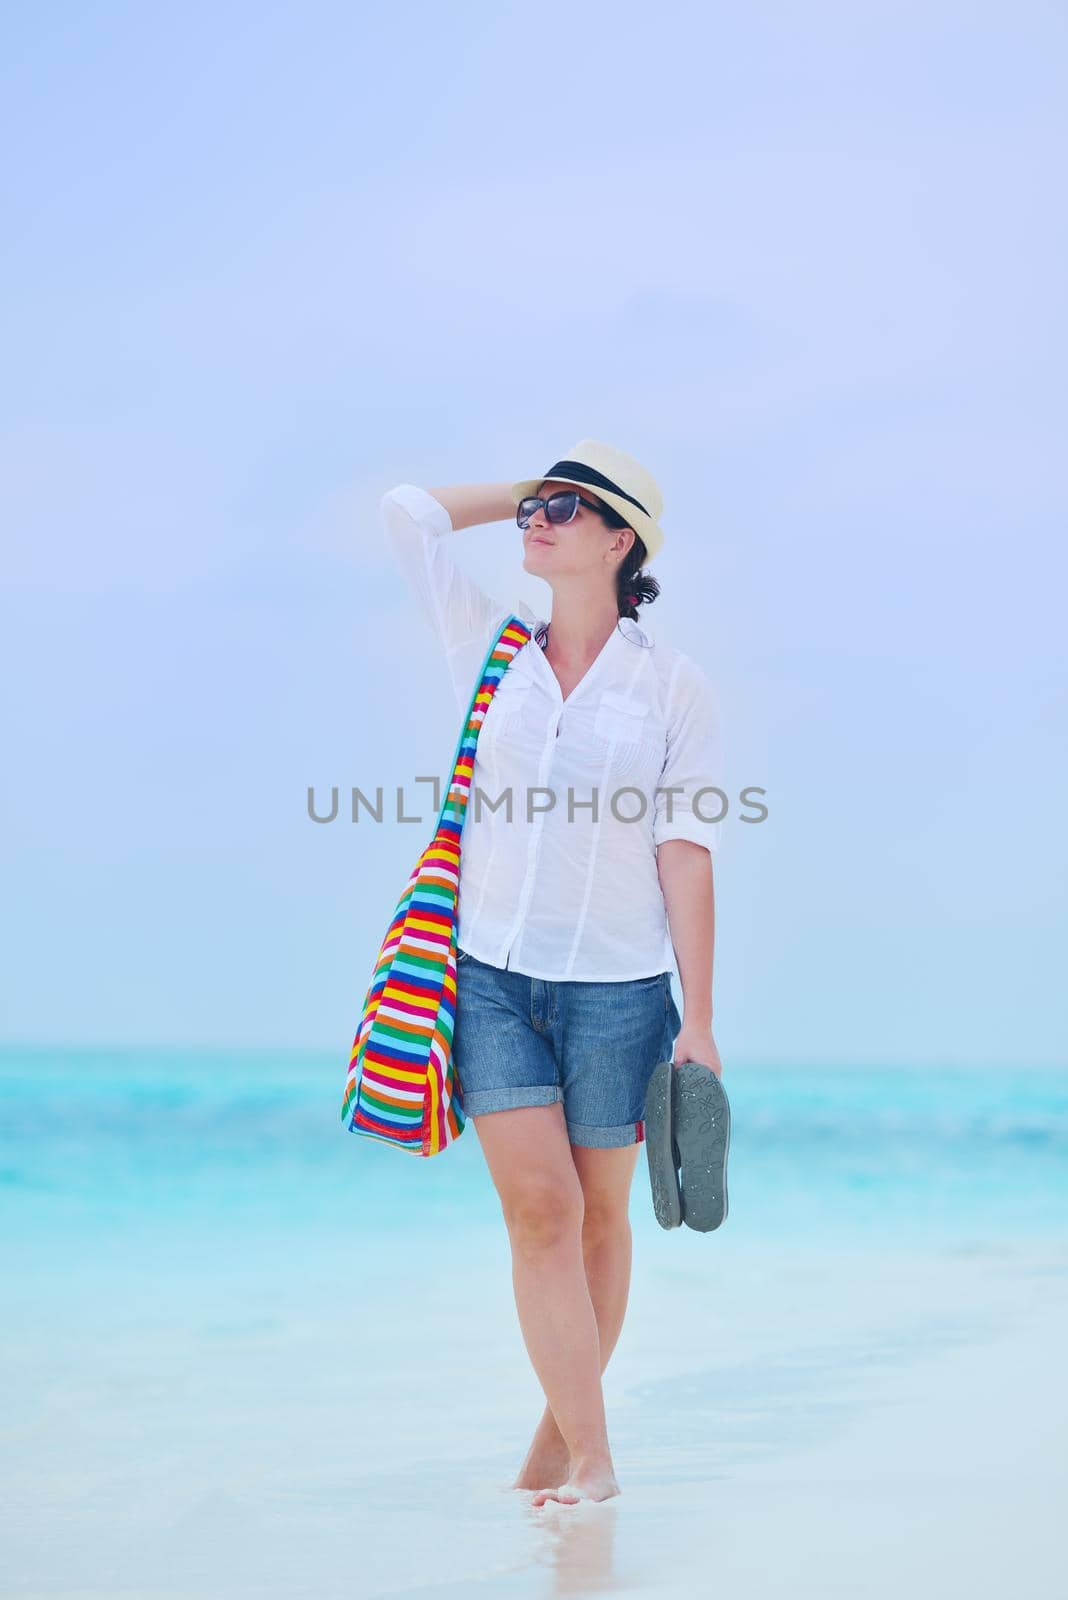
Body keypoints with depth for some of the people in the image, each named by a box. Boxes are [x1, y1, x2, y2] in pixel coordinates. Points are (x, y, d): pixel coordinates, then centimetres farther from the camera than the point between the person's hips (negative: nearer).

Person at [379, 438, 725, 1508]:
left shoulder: (672, 687, 0)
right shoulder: (491, 649, 7)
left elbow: (686, 859, -3)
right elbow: (407, 509, 14)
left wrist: (699, 1021, -6)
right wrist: (531, 491, 15)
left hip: (617, 987, -1)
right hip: (493, 976, 2)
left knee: (598, 1216, 8)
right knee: (537, 1210, -8)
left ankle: (560, 1431, 24)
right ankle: (591, 1460, -6)